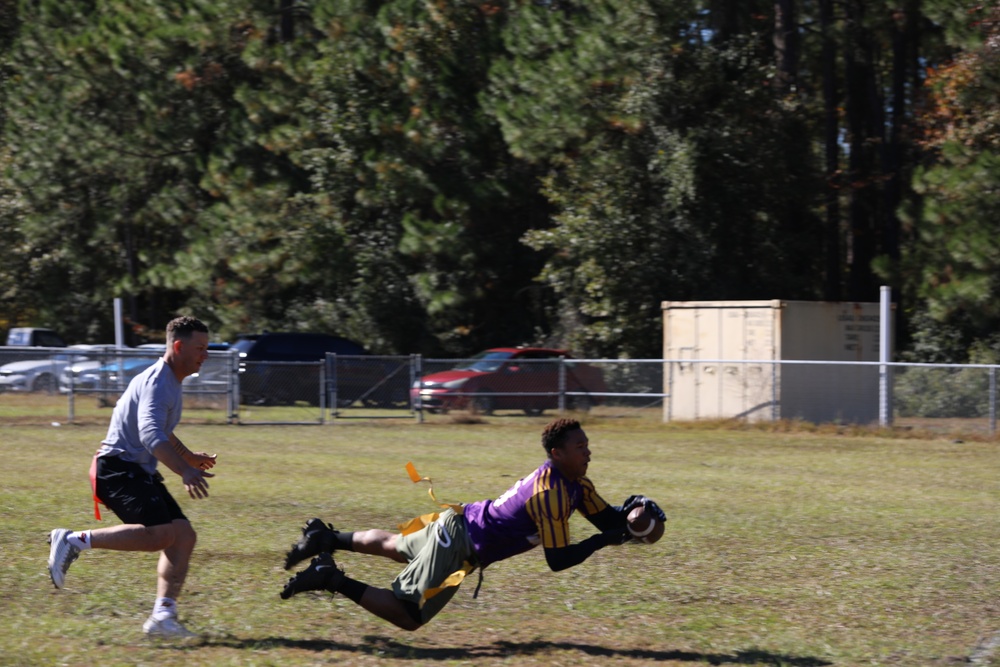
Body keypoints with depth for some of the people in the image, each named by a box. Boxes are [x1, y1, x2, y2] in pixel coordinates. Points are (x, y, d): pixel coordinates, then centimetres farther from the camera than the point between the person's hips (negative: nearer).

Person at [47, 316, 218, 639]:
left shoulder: (170, 382, 18)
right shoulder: (157, 382, -15)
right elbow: (150, 434, -32)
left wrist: (189, 457, 42)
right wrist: (184, 471, -42)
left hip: (140, 472, 10)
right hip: (118, 468, -10)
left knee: (184, 535, 0)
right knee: (160, 533, -27)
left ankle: (163, 616, 0)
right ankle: (73, 540, -19)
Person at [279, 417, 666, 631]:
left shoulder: (575, 482, 1)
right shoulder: (551, 493, -27)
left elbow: (605, 518, 9)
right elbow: (558, 561, -26)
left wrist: (630, 512, -10)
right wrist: (605, 540, -25)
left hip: (459, 522, 9)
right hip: (460, 546, -9)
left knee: (394, 546, 34)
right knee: (408, 617, -10)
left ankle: (327, 538, 39)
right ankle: (334, 580, -10)